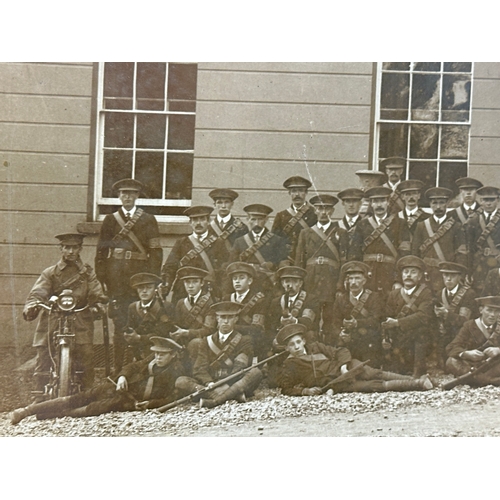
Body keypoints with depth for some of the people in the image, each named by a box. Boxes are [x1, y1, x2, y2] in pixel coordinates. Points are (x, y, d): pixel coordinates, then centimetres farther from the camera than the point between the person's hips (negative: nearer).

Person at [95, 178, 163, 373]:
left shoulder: (148, 220, 9)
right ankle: (119, 370, 6)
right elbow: (101, 251, 11)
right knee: (119, 326, 1)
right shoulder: (110, 220, 13)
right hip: (116, 281, 1)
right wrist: (102, 279, 2)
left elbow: (156, 252, 6)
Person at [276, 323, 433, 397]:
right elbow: (286, 389, 1)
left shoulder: (315, 347, 9)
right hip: (335, 385, -4)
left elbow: (341, 351, 9)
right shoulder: (289, 366, 1)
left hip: (344, 369, 4)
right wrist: (305, 391, -15)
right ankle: (418, 385, -25)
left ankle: (416, 380, -17)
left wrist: (344, 365, -11)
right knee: (373, 386, -19)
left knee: (376, 374, -17)